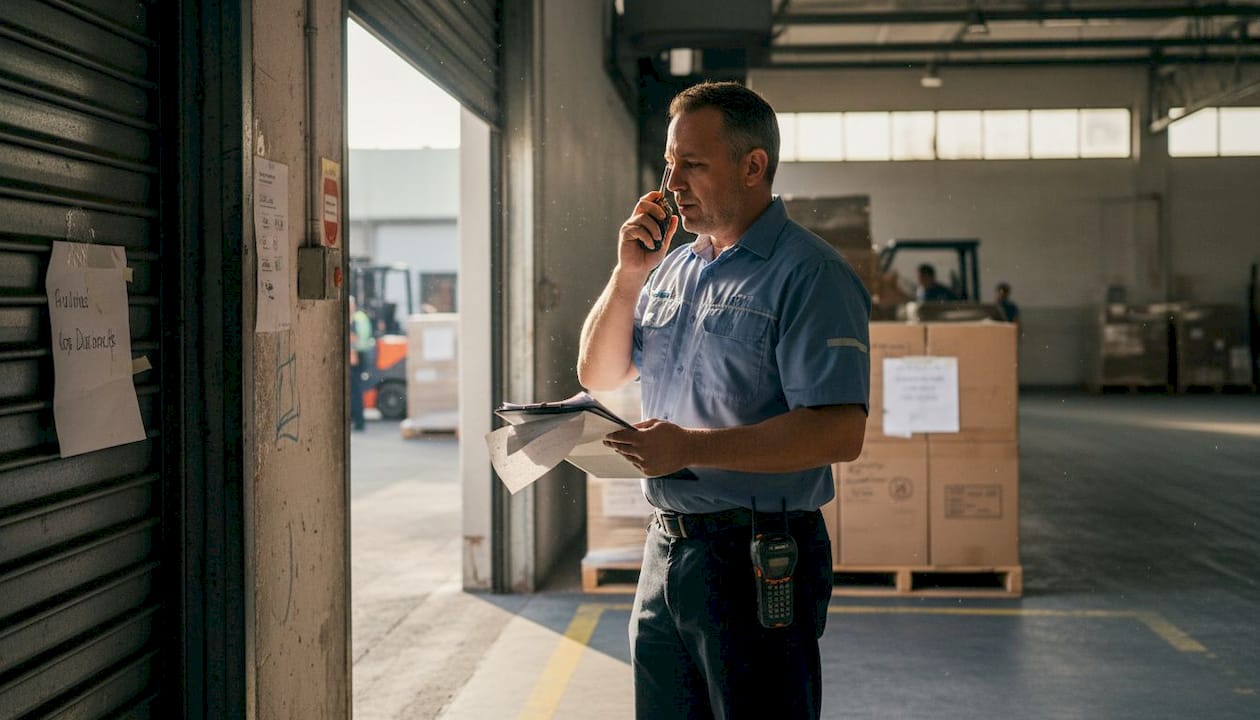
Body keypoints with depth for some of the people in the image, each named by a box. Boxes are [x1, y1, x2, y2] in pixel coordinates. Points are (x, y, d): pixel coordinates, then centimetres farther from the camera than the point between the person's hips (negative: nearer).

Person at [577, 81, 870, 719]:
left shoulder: (809, 274, -13)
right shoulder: (671, 269, 12)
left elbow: (840, 432, -22)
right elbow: (599, 375, 15)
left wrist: (691, 447, -25)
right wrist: (628, 275, 1)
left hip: (757, 559, -7)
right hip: (665, 547, 8)